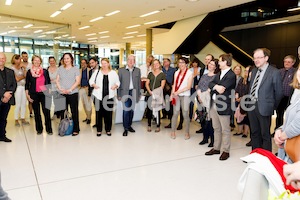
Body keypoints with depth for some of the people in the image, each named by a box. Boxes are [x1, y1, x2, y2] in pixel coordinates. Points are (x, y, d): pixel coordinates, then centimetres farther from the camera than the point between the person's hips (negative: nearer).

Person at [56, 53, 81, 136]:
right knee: (62, 112, 7)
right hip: (62, 94, 3)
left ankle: (76, 129, 7)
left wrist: (70, 90, -15)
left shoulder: (75, 69, 3)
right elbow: (57, 80, 11)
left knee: (74, 112, -1)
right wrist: (60, 89, -6)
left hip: (73, 93, -3)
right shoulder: (60, 68, 12)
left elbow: (78, 81, -5)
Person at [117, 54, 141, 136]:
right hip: (125, 93, -3)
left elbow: (139, 83, 10)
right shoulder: (121, 70, 1)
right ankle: (126, 128, 5)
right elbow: (119, 83, 1)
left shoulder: (137, 70, 8)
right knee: (126, 110, -4)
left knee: (131, 110, 9)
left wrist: (139, 94, 9)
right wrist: (119, 95, -1)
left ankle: (129, 125, 24)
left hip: (134, 93, 3)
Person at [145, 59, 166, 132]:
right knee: (149, 110, 5)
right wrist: (150, 92, -9)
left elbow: (162, 86, -3)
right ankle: (149, 125, 16)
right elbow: (147, 84, 7)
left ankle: (158, 126, 10)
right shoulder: (150, 74, 12)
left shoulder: (162, 74, 4)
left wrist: (156, 93, -15)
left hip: (158, 95, -2)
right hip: (149, 95, 3)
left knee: (157, 110, 0)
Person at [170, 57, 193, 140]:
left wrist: (178, 92, -14)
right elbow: (174, 84, 10)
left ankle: (187, 133, 12)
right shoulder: (176, 72, 12)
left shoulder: (190, 73, -2)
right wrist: (172, 94, -3)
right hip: (176, 96, 3)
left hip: (185, 96, -3)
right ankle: (173, 132, 10)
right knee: (175, 113, 1)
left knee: (185, 114, -1)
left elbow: (189, 87, -8)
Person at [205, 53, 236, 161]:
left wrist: (212, 88, -8)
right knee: (216, 128, 17)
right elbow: (210, 84, 2)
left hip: (223, 106, -8)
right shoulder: (218, 74, 15)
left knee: (225, 130, 3)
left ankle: (225, 151, 14)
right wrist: (216, 86, -17)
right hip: (214, 104, 8)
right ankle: (216, 148, 28)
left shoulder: (231, 75, -12)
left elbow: (222, 88, -21)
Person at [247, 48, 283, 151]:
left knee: (265, 134, 4)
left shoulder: (274, 72, -10)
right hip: (251, 106, 7)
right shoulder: (254, 71, 11)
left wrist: (273, 106, 2)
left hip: (264, 108, -6)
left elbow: (278, 92, -6)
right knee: (254, 133, 15)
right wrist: (250, 101, 10)